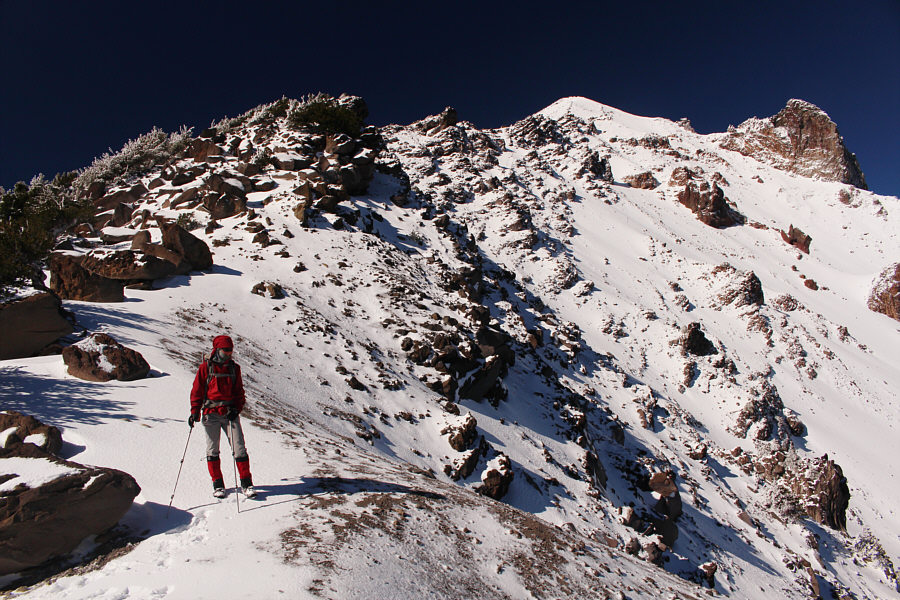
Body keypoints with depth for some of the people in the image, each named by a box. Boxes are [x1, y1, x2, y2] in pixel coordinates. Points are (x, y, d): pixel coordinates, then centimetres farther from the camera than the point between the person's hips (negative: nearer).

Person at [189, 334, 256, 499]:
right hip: (211, 413, -1)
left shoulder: (234, 368, 9)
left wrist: (237, 408, -1)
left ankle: (246, 483, 2)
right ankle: (217, 485, 18)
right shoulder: (206, 367, 1)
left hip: (230, 413, 1)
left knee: (239, 448, -5)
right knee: (212, 450, 6)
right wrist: (195, 411, -3)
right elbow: (197, 390, 4)